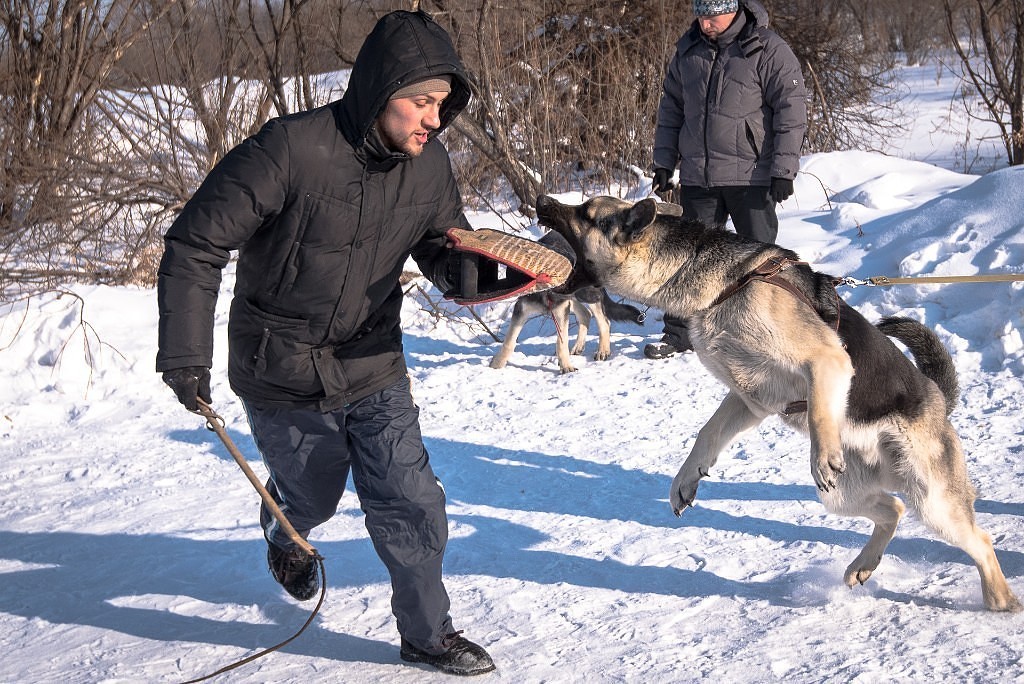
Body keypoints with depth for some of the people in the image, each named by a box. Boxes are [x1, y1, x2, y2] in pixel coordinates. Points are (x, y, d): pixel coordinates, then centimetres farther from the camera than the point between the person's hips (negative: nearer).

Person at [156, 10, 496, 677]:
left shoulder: (429, 164, -9)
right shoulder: (291, 149, -26)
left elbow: (444, 249, 2)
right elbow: (195, 245, -20)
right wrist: (185, 355, -20)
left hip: (375, 371, 4)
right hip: (284, 380, -3)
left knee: (411, 506, 1)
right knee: (310, 498, 19)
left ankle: (428, 632, 22)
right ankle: (284, 535, 56)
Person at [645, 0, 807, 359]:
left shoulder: (768, 50, -8)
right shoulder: (688, 50, 8)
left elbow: (791, 111, -9)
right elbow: (671, 109, 17)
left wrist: (783, 169, -14)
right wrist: (664, 163, 13)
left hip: (751, 178, -4)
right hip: (697, 178, 4)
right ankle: (680, 333, 15)